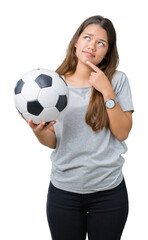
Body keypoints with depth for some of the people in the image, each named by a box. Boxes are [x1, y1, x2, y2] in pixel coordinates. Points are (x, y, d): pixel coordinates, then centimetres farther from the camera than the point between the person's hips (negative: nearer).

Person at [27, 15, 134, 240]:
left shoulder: (117, 80, -4)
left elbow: (122, 133, -8)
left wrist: (107, 92, -16)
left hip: (108, 189, -1)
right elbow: (53, 142, 1)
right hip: (63, 189, 1)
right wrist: (39, 131, -20)